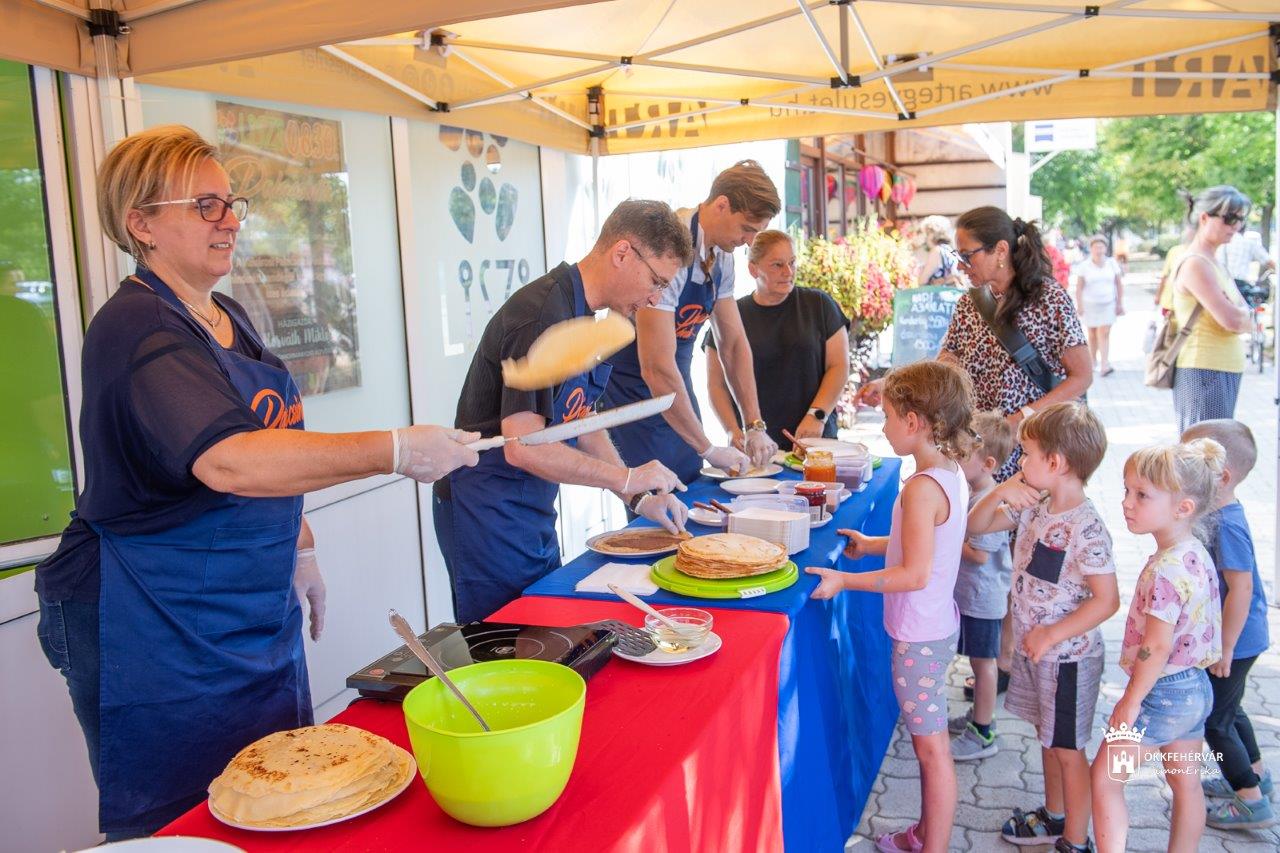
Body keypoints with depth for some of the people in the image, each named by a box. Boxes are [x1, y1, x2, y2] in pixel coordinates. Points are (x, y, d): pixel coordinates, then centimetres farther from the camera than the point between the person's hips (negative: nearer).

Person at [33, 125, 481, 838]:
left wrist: (299, 548, 18)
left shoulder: (229, 317, 11)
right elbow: (227, 461, -36)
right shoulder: (138, 330, -20)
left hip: (253, 612, 9)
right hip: (158, 632, -9)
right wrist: (395, 451, -38)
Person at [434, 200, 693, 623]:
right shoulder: (542, 313, -23)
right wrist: (628, 478, -18)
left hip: (534, 515, 10)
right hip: (487, 514, -10)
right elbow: (523, 447, -28)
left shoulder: (580, 313, 9)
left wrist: (639, 499, 8)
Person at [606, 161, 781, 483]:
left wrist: (755, 426, 0)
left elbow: (733, 342, 8)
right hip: (633, 391, -8)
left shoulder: (721, 254, 1)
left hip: (676, 388, 8)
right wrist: (709, 450, -22)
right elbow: (657, 369, -29)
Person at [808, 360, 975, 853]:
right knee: (928, 742, 21)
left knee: (931, 747, 4)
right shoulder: (952, 474, 4)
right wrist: (873, 545, 18)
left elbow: (915, 574, -26)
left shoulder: (922, 488, -25)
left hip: (920, 636, -10)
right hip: (939, 624, 10)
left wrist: (844, 581, -22)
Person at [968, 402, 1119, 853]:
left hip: (1067, 655, -8)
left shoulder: (1086, 528, -25)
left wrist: (1050, 635, -23)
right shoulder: (1035, 507, -2)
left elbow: (1106, 601, -24)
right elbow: (977, 525, 7)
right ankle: (1054, 816, 43)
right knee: (1048, 736, 24)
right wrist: (1000, 492, -11)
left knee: (1068, 749, 8)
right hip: (1032, 647, 8)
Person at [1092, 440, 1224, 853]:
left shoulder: (1167, 569, -26)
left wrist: (1130, 702, -16)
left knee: (1105, 778, 2)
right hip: (1197, 687, 9)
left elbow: (1156, 647, -25)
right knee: (1186, 784, 19)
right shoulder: (1197, 555, 2)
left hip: (1162, 691, -9)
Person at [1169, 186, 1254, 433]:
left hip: (1224, 371, 9)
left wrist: (1241, 315, -8)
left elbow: (1245, 321, 13)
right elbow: (1232, 320, -21)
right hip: (1205, 373, -9)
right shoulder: (1195, 264, -14)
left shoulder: (1211, 262, 15)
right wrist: (1247, 315, 0)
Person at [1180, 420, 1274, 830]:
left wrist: (1225, 647, -22)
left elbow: (1241, 589, -28)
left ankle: (1252, 802, 17)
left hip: (1235, 640, -9)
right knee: (1227, 708, 25)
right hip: (1233, 637, 9)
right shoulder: (1214, 514, 0)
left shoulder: (1227, 526, -29)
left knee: (1214, 719, 4)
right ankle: (1256, 774, 44)